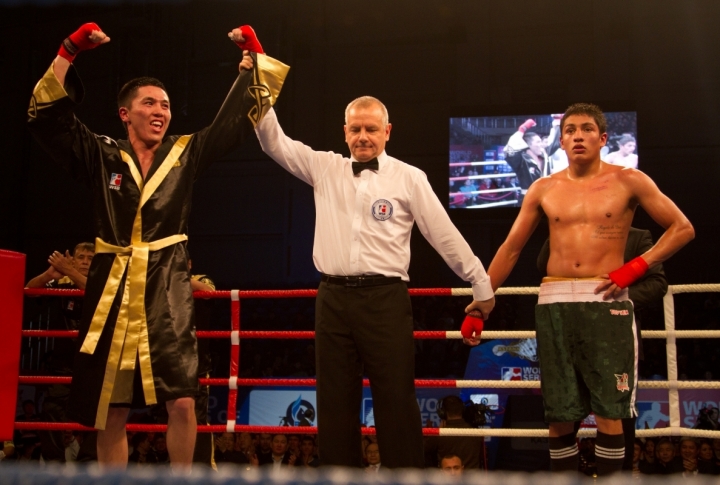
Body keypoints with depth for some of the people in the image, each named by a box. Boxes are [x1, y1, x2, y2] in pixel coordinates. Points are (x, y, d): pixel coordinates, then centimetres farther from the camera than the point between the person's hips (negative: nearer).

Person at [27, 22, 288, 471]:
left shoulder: (187, 154, 8)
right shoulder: (103, 157, 7)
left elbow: (239, 118, 9)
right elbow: (48, 116, 3)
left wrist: (254, 57, 6)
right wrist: (70, 51, -3)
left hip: (168, 288, 0)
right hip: (113, 289, 1)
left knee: (182, 403, -8)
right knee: (111, 414, 6)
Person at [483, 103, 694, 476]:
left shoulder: (628, 181, 2)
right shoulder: (543, 189, 10)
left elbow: (683, 229, 4)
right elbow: (510, 249, 12)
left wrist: (636, 268, -7)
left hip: (606, 301, -2)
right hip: (554, 304, 3)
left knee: (609, 413, -2)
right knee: (559, 416, 6)